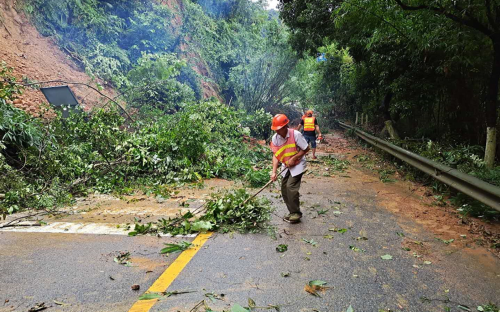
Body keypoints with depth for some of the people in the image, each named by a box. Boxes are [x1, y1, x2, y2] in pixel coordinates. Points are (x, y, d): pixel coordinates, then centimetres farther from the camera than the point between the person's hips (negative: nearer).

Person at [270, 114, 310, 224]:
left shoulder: (295, 134, -22)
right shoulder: (275, 138, -9)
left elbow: (306, 149, -14)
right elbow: (275, 155, -7)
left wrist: (293, 158, -21)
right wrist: (274, 172, -16)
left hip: (297, 165, -6)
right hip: (286, 166, 6)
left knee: (291, 187, -18)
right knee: (284, 190, 6)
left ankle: (296, 213, -3)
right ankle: (292, 213, 21)